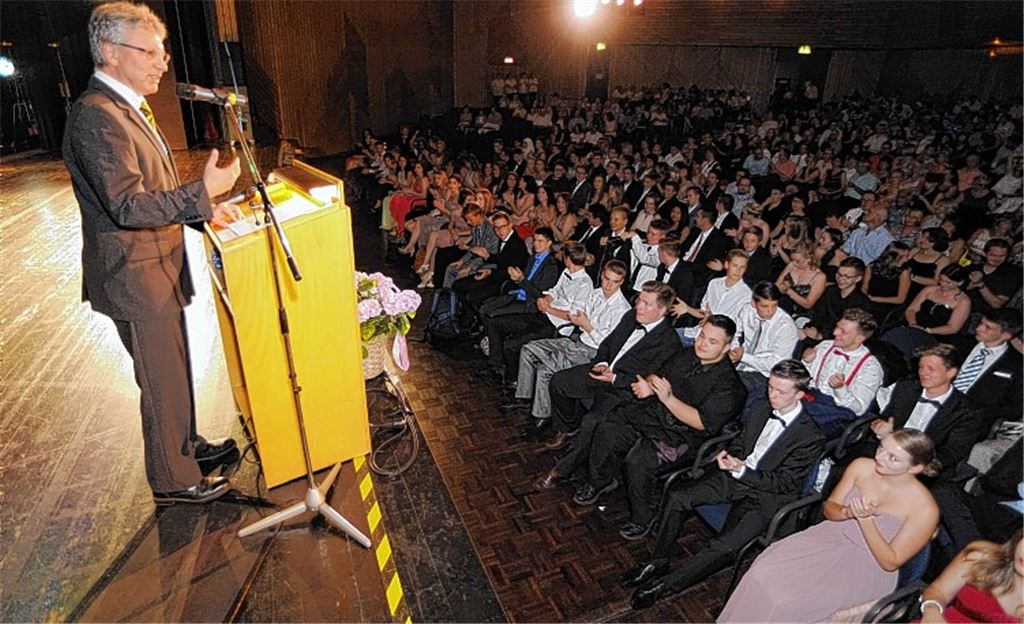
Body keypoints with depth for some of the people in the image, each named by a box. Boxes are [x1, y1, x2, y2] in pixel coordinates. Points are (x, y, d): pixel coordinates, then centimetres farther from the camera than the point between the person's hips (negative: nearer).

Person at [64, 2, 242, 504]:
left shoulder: (126, 107, 13)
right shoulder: (96, 117, -20)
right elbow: (127, 205, -28)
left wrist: (201, 209, 10)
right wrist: (201, 193, -34)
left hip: (157, 272, 10)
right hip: (136, 278, -10)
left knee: (175, 370, 21)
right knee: (163, 382, 3)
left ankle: (187, 446, 40)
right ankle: (173, 481, 20)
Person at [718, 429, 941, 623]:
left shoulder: (925, 510, -18)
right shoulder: (862, 467, -7)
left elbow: (890, 563, -13)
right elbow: (829, 507, 4)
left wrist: (866, 520, -26)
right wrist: (847, 512, -19)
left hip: (866, 568, -4)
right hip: (832, 536, 4)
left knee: (787, 602, -23)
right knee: (764, 573, -16)